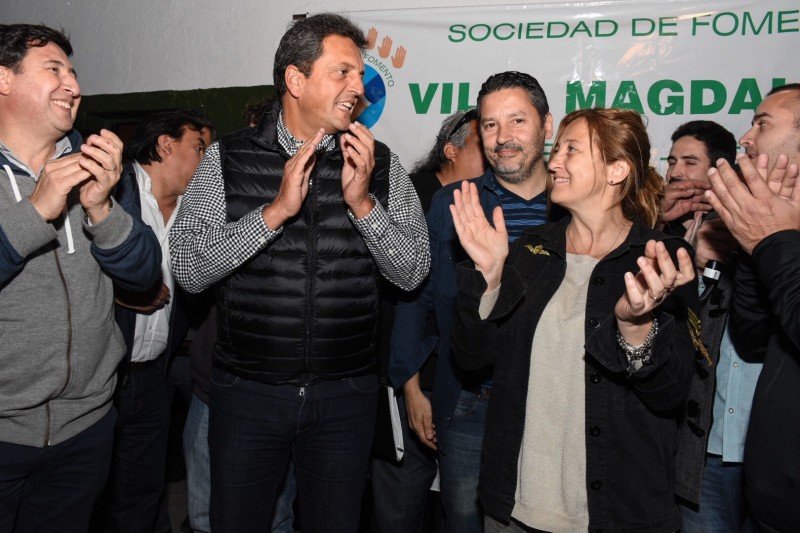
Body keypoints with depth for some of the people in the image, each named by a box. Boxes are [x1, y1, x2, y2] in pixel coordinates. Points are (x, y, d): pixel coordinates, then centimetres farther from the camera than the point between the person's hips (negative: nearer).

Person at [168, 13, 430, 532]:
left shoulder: (380, 163, -1)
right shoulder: (228, 158, -4)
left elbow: (413, 272, -3)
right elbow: (189, 270, -11)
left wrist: (363, 203, -18)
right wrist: (275, 210, -21)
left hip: (347, 393, 1)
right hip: (247, 391, 0)